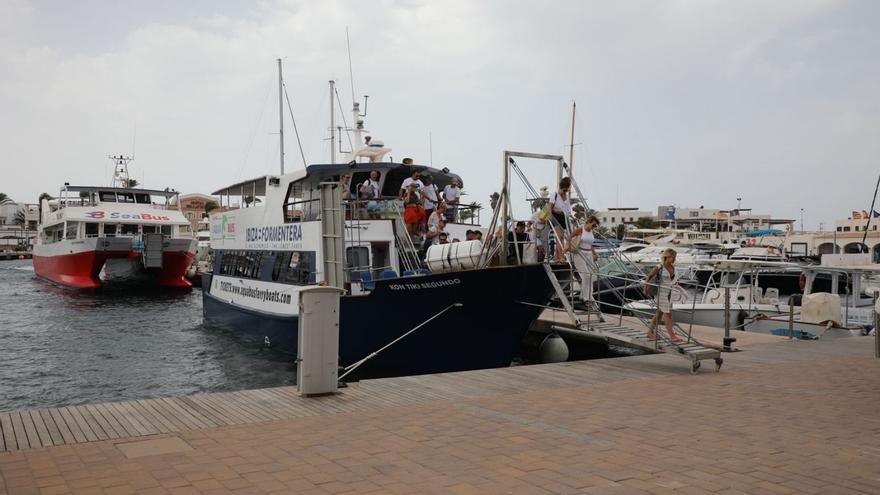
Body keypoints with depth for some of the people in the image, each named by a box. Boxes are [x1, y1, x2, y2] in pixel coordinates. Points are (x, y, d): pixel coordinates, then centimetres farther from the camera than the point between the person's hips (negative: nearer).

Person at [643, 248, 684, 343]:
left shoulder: (672, 267, 2)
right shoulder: (660, 267, -16)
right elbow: (649, 276, -6)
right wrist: (645, 290, -4)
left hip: (669, 292, 7)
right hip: (661, 292, -7)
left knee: (659, 313, 14)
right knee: (667, 314, -7)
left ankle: (650, 332, 25)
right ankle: (672, 336, -5)